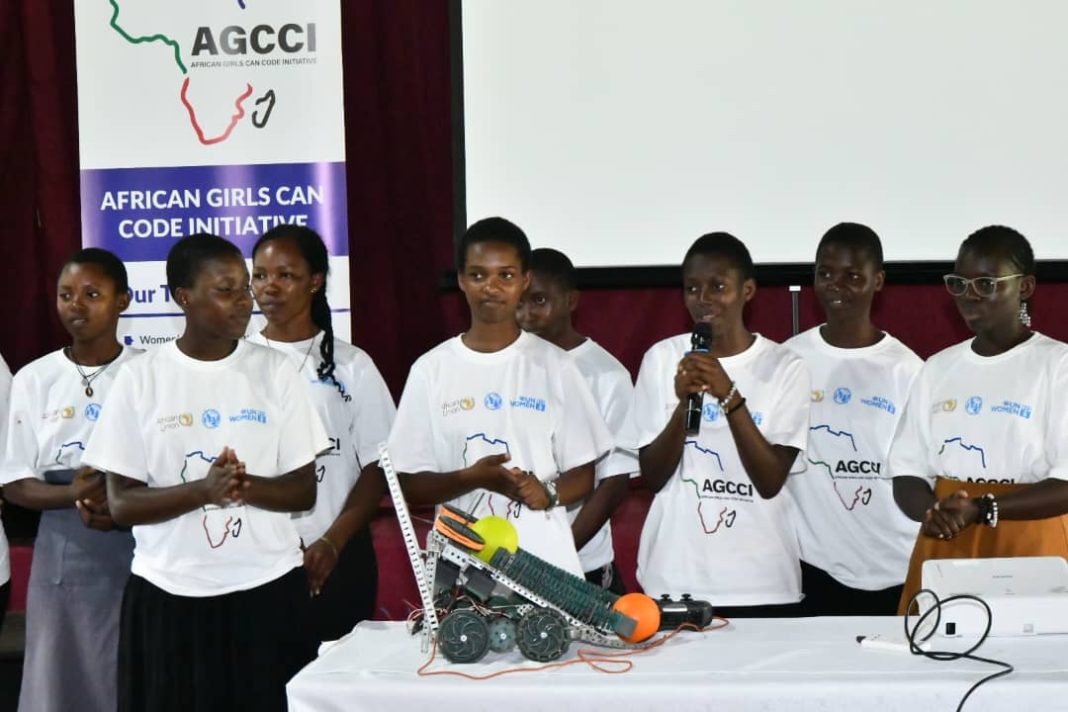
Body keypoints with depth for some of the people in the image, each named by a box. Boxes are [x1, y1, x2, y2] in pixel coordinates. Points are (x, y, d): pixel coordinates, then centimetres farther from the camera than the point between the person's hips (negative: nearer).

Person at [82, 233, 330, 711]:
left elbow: (304, 491, 2)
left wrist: (245, 486, -18)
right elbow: (122, 504, -4)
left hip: (267, 589, 1)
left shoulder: (276, 372, 2)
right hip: (169, 595, -1)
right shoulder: (140, 380, -2)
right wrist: (203, 490, -19)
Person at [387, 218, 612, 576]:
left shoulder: (555, 365, 4)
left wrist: (548, 492, -14)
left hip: (545, 563, 0)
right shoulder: (431, 370, 3)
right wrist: (471, 478, -15)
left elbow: (583, 472, 7)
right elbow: (409, 484, 3)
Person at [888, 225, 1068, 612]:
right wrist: (932, 510, -13)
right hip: (944, 551, 4)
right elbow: (907, 472, 9)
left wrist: (982, 509, -22)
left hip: (1030, 552, -4)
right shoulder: (937, 369, 11)